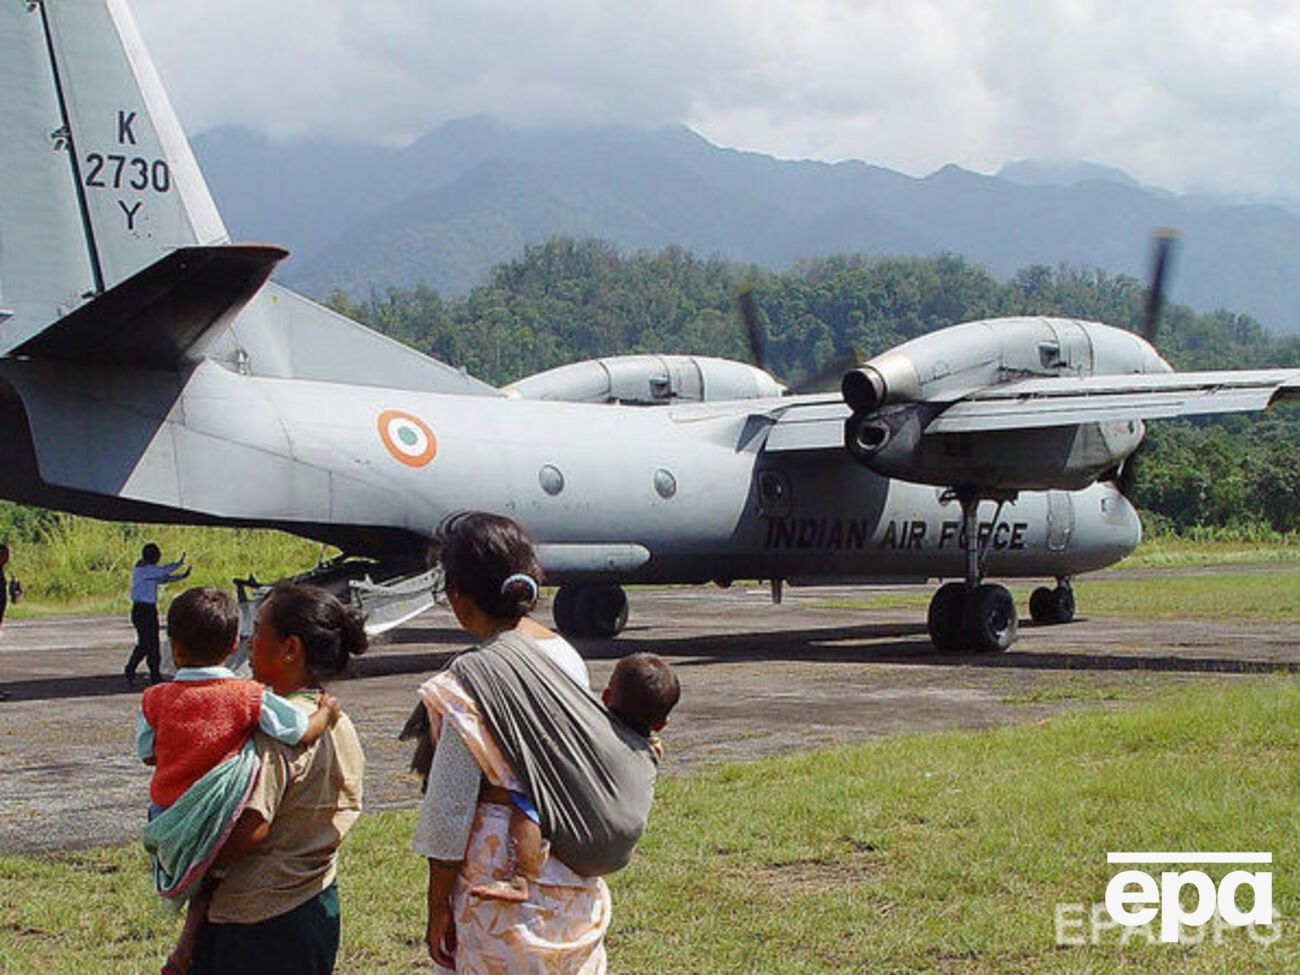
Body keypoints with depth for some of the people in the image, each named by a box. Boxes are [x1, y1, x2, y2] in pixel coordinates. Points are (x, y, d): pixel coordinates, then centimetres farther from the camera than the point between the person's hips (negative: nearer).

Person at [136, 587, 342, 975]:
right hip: (218, 824, -3)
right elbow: (304, 733, -11)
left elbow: (148, 754, 8)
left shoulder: (155, 699, -3)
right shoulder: (249, 696, -10)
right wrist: (327, 712, 9)